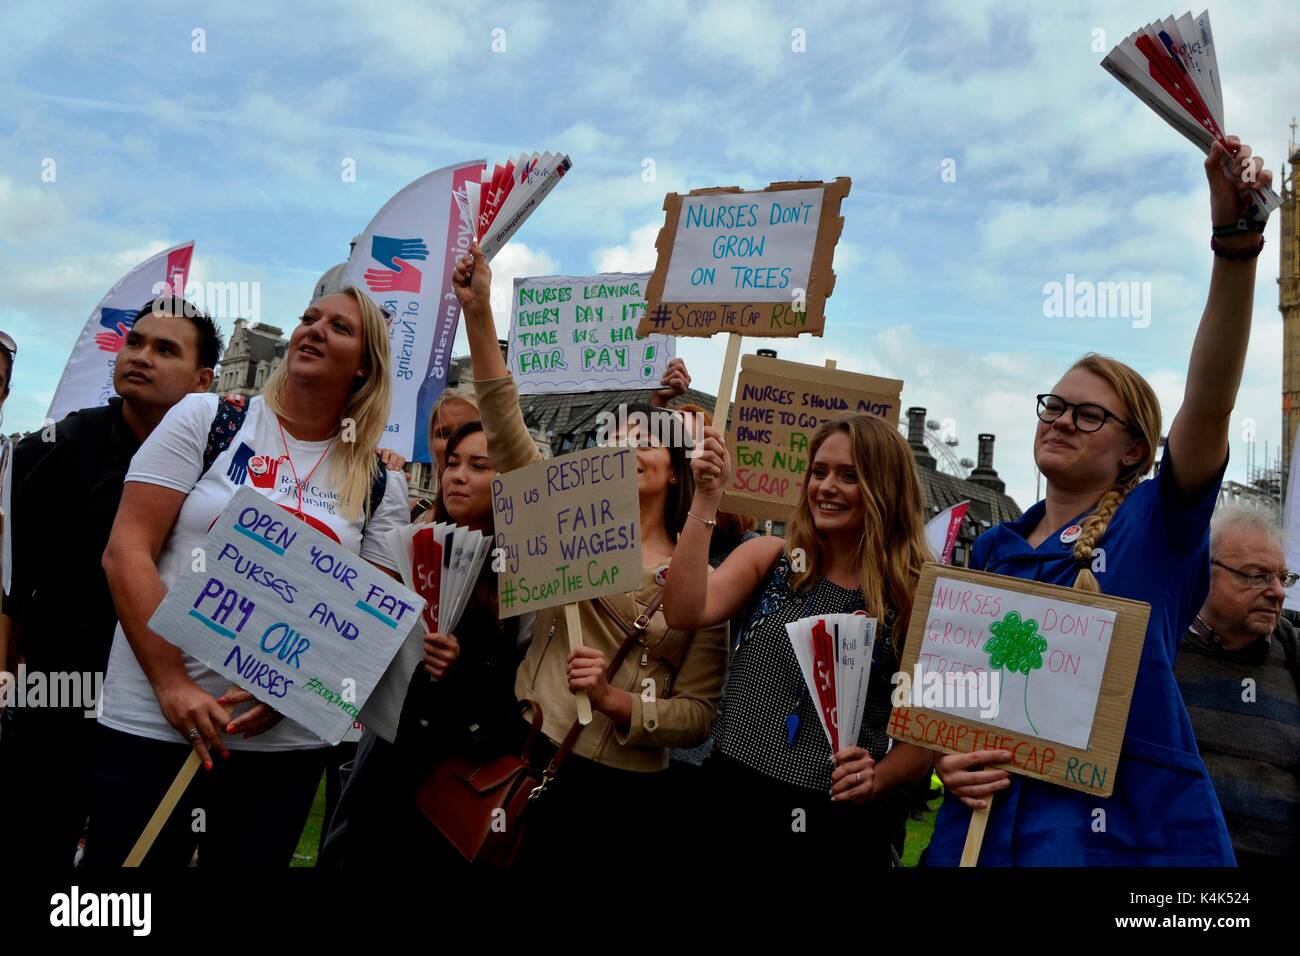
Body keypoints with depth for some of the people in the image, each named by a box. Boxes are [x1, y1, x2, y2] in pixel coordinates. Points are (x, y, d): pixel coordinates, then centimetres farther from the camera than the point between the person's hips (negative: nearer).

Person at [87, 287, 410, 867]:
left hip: (287, 741, 2)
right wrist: (172, 684, -14)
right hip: (152, 722, -1)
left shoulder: (380, 486, 2)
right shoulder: (206, 419, -1)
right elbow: (126, 552, -6)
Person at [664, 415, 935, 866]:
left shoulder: (914, 595, -5)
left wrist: (876, 780, -19)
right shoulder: (769, 558, 1)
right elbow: (685, 613, -15)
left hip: (839, 824, -1)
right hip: (732, 805, 2)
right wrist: (707, 497, -17)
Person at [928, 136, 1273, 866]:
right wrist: (945, 756, -7)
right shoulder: (993, 548, 8)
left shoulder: (1157, 525, -3)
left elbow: (1211, 399, -19)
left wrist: (1235, 233, -29)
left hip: (1130, 831, -3)